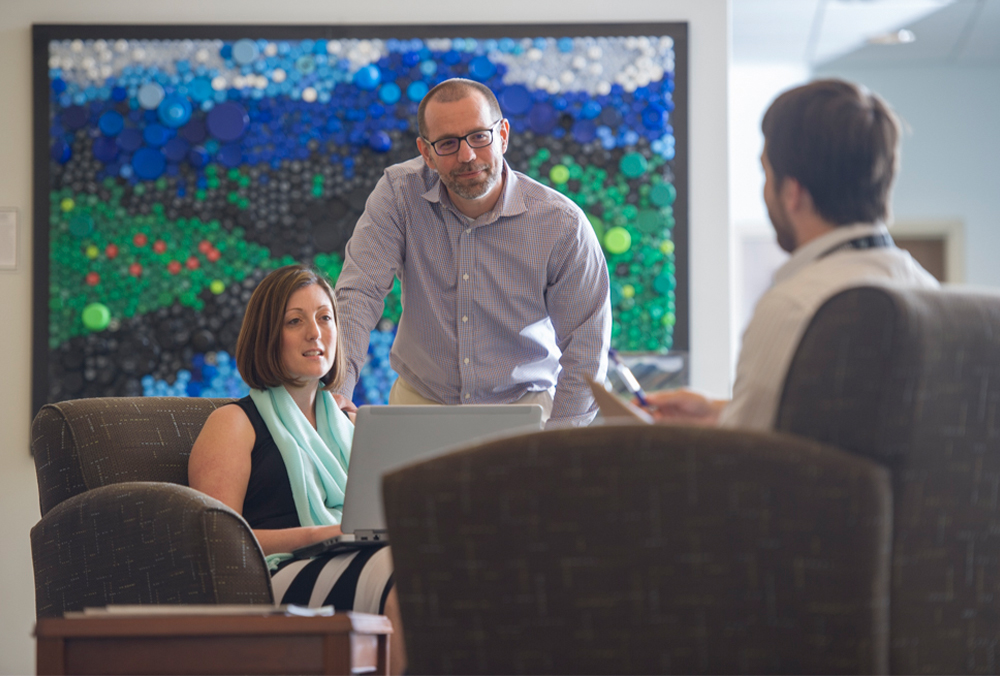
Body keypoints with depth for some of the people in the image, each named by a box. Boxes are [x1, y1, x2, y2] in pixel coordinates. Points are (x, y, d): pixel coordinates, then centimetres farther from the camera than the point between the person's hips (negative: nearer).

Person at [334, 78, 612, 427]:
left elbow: (584, 349, -5)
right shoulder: (399, 192, -7)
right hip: (419, 399, 0)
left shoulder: (563, 224, -11)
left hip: (525, 404, 0)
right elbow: (360, 293, -14)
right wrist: (336, 390, -29)